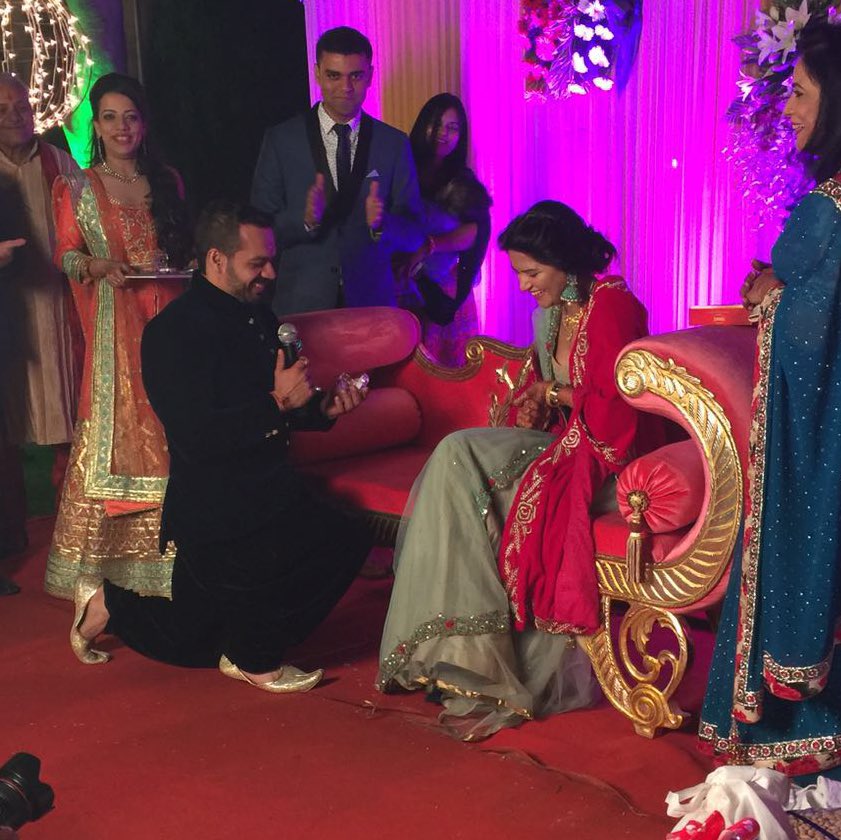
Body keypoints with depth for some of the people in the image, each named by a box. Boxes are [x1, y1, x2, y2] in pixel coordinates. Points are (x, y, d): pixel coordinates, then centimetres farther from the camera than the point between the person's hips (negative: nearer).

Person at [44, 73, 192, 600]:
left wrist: (182, 262, -4)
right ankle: (111, 546, 13)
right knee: (118, 425, -1)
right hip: (115, 323, -2)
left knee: (170, 424, 3)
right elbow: (67, 254, 1)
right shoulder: (78, 188, 4)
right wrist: (98, 266, -18)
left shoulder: (168, 181, 11)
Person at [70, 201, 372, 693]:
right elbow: (195, 439, -25)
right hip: (215, 512, -8)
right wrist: (278, 402, -25)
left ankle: (110, 605, 38)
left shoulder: (260, 318, 6)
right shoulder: (174, 331, -17)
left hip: (264, 495, 8)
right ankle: (254, 658, -3)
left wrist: (323, 407, -5)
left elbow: (276, 410, 15)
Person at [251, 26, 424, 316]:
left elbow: (415, 234, 1)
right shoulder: (281, 140, -1)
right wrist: (305, 219, -23)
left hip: (372, 302, 1)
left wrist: (380, 223, -20)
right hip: (301, 305, -1)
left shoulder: (394, 144, 3)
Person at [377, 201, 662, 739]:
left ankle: (497, 679, -13)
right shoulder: (555, 309, 12)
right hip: (564, 442, 9)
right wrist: (538, 405, 0)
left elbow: (612, 407, -20)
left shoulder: (612, 305, -14)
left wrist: (551, 394, -6)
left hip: (605, 458, -9)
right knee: (460, 455, -13)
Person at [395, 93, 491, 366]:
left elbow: (477, 230, -9)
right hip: (399, 289, 0)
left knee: (446, 369, 3)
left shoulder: (462, 183, 7)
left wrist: (428, 245, -21)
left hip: (442, 292, 0)